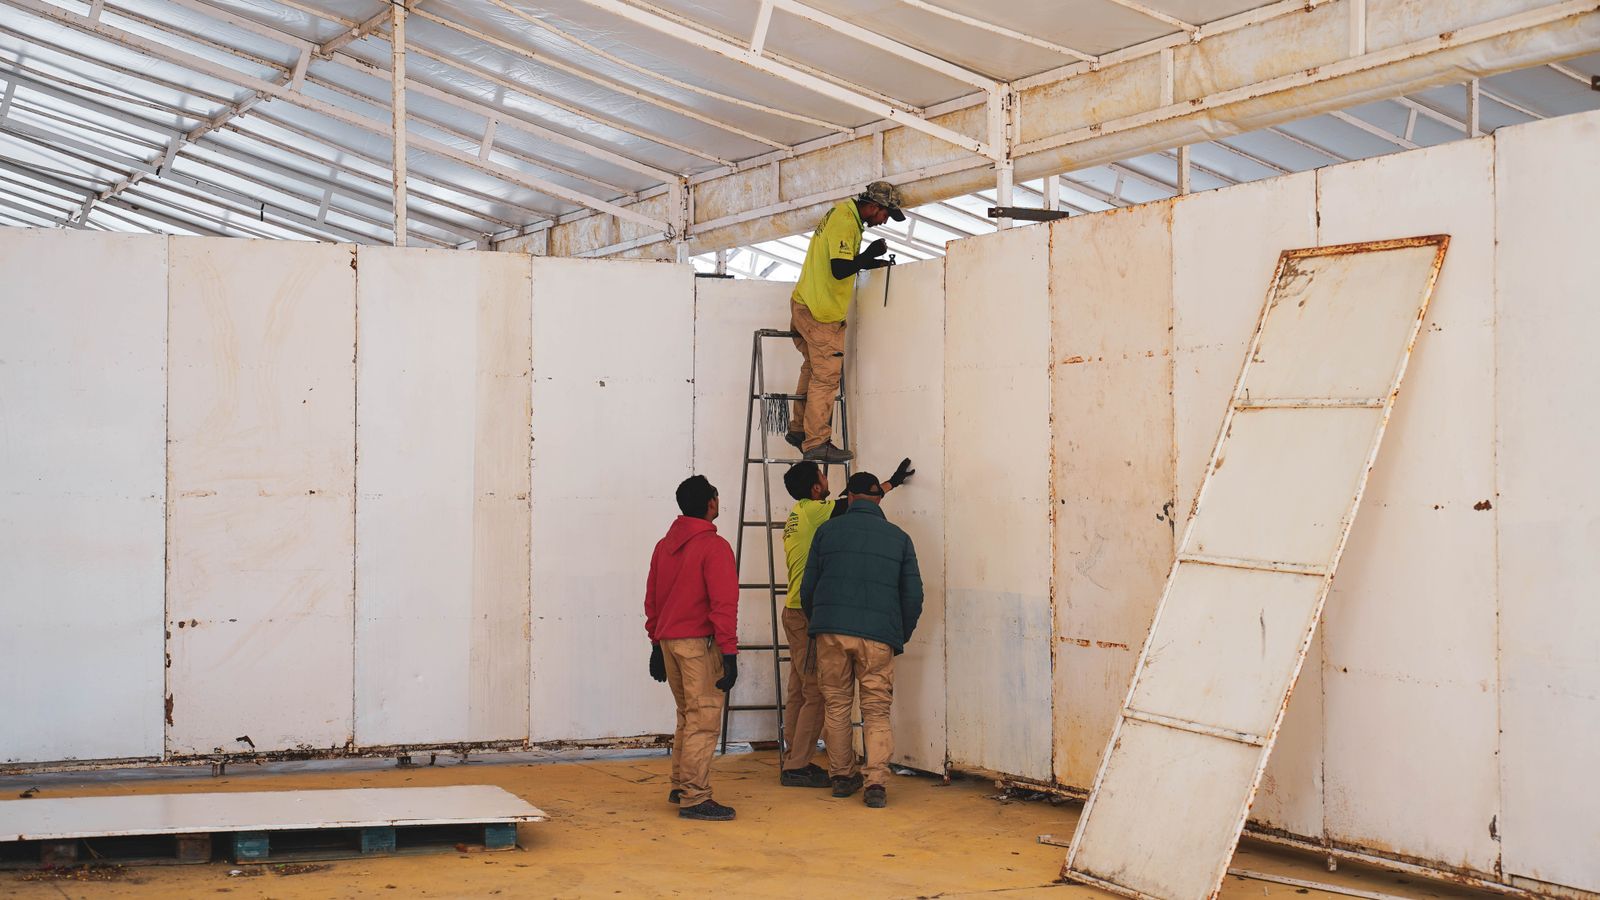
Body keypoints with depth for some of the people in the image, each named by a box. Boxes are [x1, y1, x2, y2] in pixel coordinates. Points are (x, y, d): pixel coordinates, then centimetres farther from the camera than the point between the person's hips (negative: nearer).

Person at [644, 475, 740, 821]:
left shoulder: (664, 546, 12)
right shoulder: (714, 546, -11)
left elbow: (652, 599, 16)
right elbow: (723, 604, -16)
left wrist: (657, 643, 23)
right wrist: (729, 653, -15)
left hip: (668, 641, 8)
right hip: (700, 643, -8)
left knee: (687, 718, 19)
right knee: (703, 721, -5)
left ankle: (680, 787, 24)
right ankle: (694, 799, -7)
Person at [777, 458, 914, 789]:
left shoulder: (796, 518, 17)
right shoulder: (812, 510, -11)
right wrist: (894, 480, 4)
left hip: (795, 610, 10)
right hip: (808, 613, -10)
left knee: (799, 690, 12)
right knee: (817, 692, -8)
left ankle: (793, 760, 16)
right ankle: (797, 766, -8)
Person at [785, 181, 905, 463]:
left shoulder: (842, 213, 14)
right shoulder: (845, 222, -18)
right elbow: (840, 269, -25)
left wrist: (873, 262, 14)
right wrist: (869, 254, -13)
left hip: (805, 305, 10)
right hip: (821, 313, -10)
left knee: (813, 370, 19)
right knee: (825, 377, -6)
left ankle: (799, 430, 26)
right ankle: (816, 443, -5)